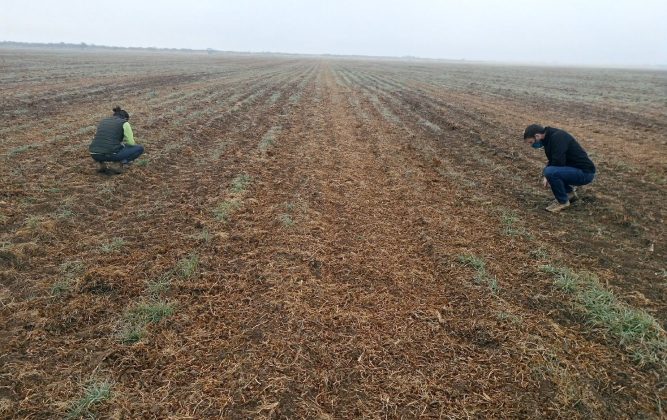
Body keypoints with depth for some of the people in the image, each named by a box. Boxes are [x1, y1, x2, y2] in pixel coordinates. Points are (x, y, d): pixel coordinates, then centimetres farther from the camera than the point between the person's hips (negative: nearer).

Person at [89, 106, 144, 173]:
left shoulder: (103, 121, 24)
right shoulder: (124, 123, 8)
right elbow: (131, 143, 7)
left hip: (94, 155, 5)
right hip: (111, 154, -5)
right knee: (140, 148, 14)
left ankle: (102, 165, 16)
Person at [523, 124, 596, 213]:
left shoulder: (558, 137, -21)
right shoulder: (549, 137, 8)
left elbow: (558, 162, -27)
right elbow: (553, 161, 17)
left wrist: (547, 176, -9)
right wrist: (546, 175, 0)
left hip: (585, 172, -10)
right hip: (575, 169, 10)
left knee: (550, 172, -28)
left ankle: (563, 202, -8)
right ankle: (570, 193, 19)